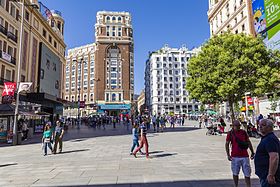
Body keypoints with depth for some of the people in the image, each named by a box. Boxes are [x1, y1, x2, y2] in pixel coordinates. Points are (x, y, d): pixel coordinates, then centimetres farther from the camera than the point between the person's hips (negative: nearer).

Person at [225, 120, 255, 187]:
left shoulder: (244, 132, 4)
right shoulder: (230, 133, -3)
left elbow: (248, 142, 13)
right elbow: (227, 144, -1)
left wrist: (252, 152, 12)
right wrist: (228, 155, -7)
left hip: (245, 156, 2)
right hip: (235, 156, -2)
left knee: (247, 174, 5)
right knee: (235, 173, 10)